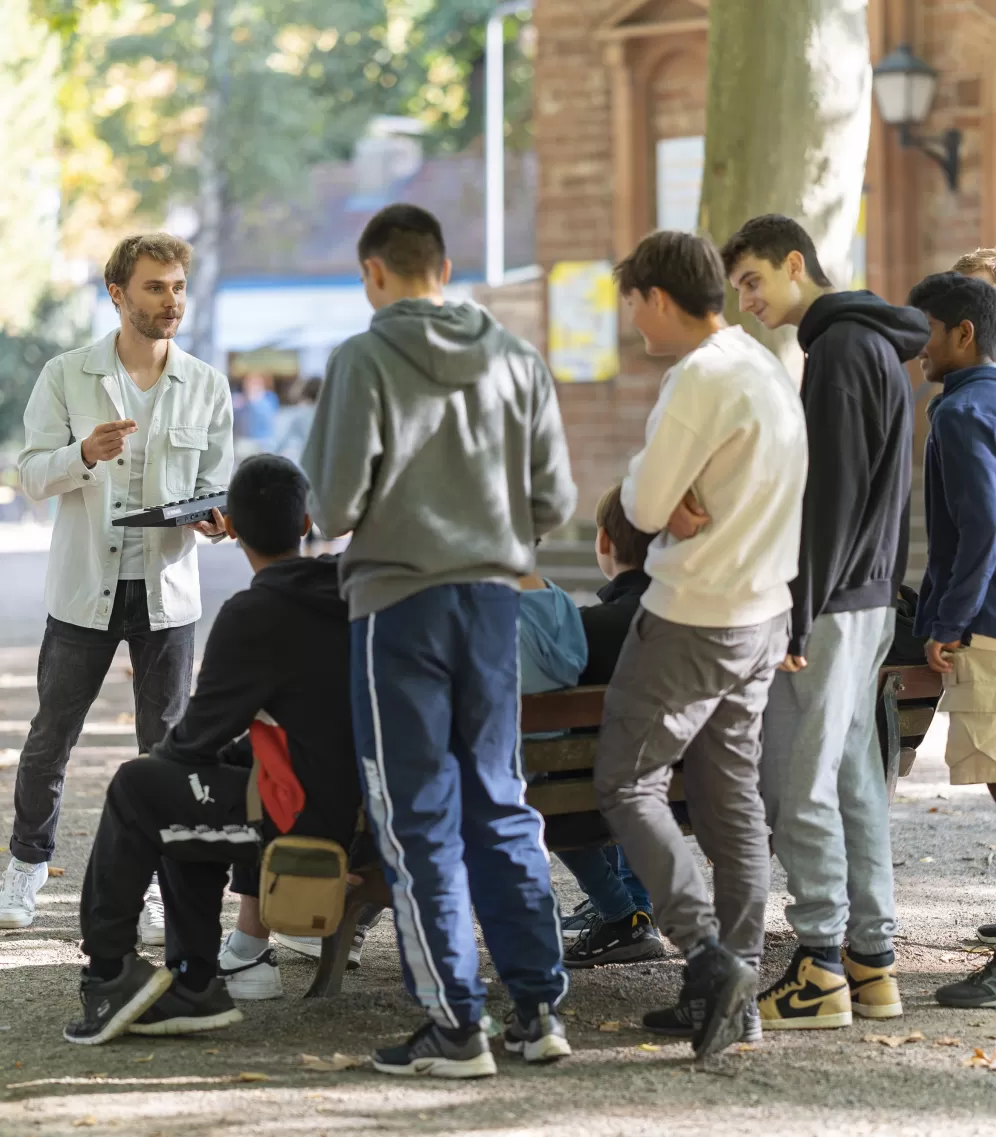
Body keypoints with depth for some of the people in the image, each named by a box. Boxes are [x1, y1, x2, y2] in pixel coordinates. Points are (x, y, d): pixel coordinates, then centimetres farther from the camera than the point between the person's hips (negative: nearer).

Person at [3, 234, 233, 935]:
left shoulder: (206, 387, 5)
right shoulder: (66, 377, 0)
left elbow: (215, 483, 9)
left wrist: (215, 518, -14)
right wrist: (84, 454, -23)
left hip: (168, 588, 1)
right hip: (85, 587, -1)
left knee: (167, 745, 3)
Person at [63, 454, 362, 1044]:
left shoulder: (254, 615, -17)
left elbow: (198, 736, -9)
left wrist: (162, 753, 14)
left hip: (308, 820, -8)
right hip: (364, 809, 8)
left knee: (137, 788, 4)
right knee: (183, 785, 23)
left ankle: (108, 975, 11)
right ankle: (192, 986, 19)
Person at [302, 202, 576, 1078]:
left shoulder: (365, 360, -10)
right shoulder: (516, 360, 4)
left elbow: (337, 504, -13)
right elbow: (554, 503, 4)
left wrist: (339, 522, 10)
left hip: (397, 600, -4)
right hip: (493, 597, 5)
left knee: (421, 821, 2)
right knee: (501, 807, 14)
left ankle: (456, 1026, 3)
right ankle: (540, 1006, 14)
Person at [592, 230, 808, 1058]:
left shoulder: (702, 378, -19)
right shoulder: (767, 368, 11)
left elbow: (646, 507, -18)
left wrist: (636, 475, 3)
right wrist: (650, 498, -1)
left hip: (694, 618, -9)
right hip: (762, 613, 9)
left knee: (628, 784, 1)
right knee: (732, 798, 11)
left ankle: (708, 952, -10)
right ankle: (736, 989, 13)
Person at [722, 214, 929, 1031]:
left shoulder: (842, 350, -13)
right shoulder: (874, 344, 18)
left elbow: (831, 495, -20)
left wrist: (799, 614, -20)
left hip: (832, 604, -10)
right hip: (870, 597, 10)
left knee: (799, 784, -7)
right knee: (854, 779, 12)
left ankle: (821, 970, -5)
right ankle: (873, 963, 15)